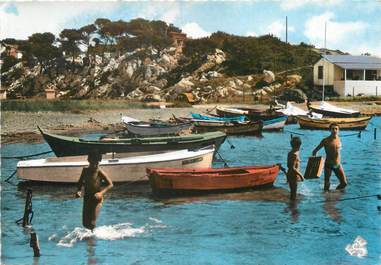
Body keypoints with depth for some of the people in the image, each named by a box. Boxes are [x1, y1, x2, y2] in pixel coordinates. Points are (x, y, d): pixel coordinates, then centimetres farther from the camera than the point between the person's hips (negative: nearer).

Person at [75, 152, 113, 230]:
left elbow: (110, 184, -10)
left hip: (96, 200, -6)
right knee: (85, 223, 10)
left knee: (91, 223, -10)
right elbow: (80, 182, 18)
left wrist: (101, 193, -24)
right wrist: (79, 191, -2)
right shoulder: (85, 171, 3)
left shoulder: (100, 172, -13)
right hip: (86, 199, 6)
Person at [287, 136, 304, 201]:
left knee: (292, 192, 17)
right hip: (294, 176, -9)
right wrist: (301, 175, -16)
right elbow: (293, 168, -24)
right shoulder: (295, 154, -20)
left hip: (290, 174, 9)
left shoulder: (290, 153, 8)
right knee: (293, 193, -2)